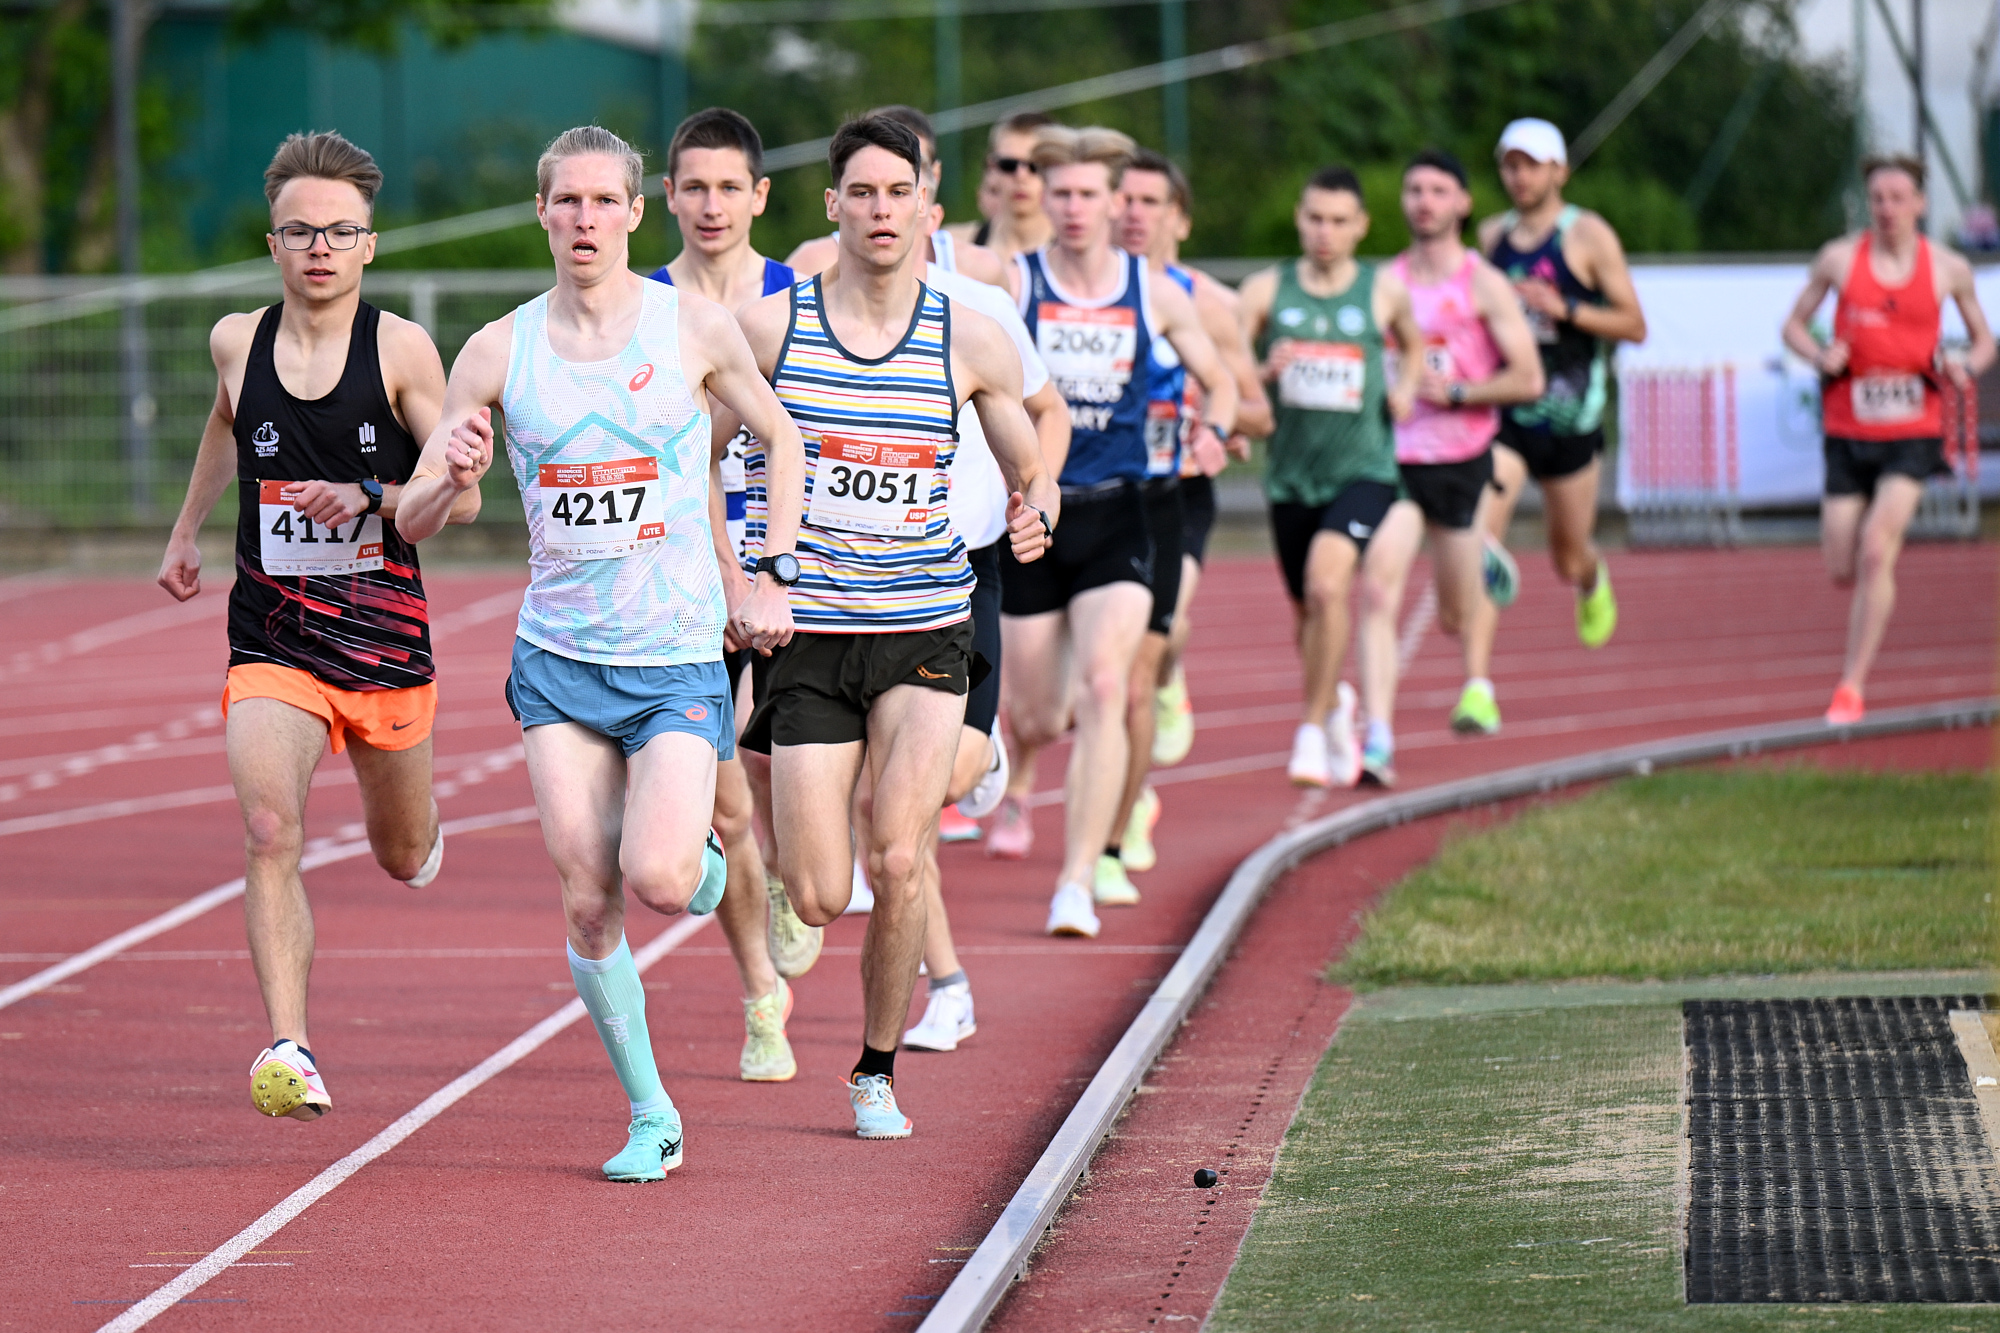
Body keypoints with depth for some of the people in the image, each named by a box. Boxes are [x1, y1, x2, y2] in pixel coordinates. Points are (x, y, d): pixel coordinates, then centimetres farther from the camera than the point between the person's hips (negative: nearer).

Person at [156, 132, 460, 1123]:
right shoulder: (237, 343, 0)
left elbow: (461, 496, -8)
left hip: (385, 633, 0)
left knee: (403, 858, 18)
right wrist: (186, 530, 34)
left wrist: (370, 499, -25)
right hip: (271, 640, 0)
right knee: (270, 834, -23)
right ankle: (289, 1052, -26)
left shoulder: (401, 351, -9)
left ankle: (416, 818, 57)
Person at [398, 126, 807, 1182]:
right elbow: (411, 521, 3)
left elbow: (779, 437, 14)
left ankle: (702, 854, 18)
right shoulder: (498, 352, 1)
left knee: (656, 880, -19)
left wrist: (774, 578, 5)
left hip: (680, 658, -2)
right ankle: (649, 1115, 14)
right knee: (587, 905, -2)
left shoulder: (696, 328, -2)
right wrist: (452, 479, -20)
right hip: (558, 659, 2)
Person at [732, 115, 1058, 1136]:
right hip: (806, 630, 0)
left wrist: (1035, 515, -10)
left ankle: (877, 1071, 8)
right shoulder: (766, 326, -3)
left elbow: (1031, 472, 12)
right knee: (820, 899, -4)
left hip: (925, 628, 1)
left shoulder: (972, 342, 0)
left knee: (896, 862, -13)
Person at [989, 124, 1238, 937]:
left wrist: (1210, 435, -1)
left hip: (1117, 513, 0)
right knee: (1036, 712, 8)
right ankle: (1018, 786, 48)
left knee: (1104, 686, -19)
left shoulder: (1158, 295, 5)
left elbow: (1219, 384, 18)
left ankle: (1080, 881, -19)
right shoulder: (1011, 284, -2)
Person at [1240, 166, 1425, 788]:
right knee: (1308, 613, 14)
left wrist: (1405, 388, 5)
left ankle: (1313, 728, -15)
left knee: (1327, 584, -26)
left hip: (1363, 469, -3)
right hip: (1291, 473, 3)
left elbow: (1414, 342, 24)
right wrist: (1264, 371, -20)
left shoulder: (1384, 290, 2)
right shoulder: (1266, 289, 2)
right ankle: (1335, 703, 45)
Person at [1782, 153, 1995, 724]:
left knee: (1876, 551, -19)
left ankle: (1852, 685, -12)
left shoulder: (1949, 269, 1)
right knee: (1842, 571, 4)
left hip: (1913, 432, -2)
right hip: (1848, 433, 2)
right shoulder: (1839, 259, 1)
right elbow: (1794, 325, 10)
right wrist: (1820, 356, -11)